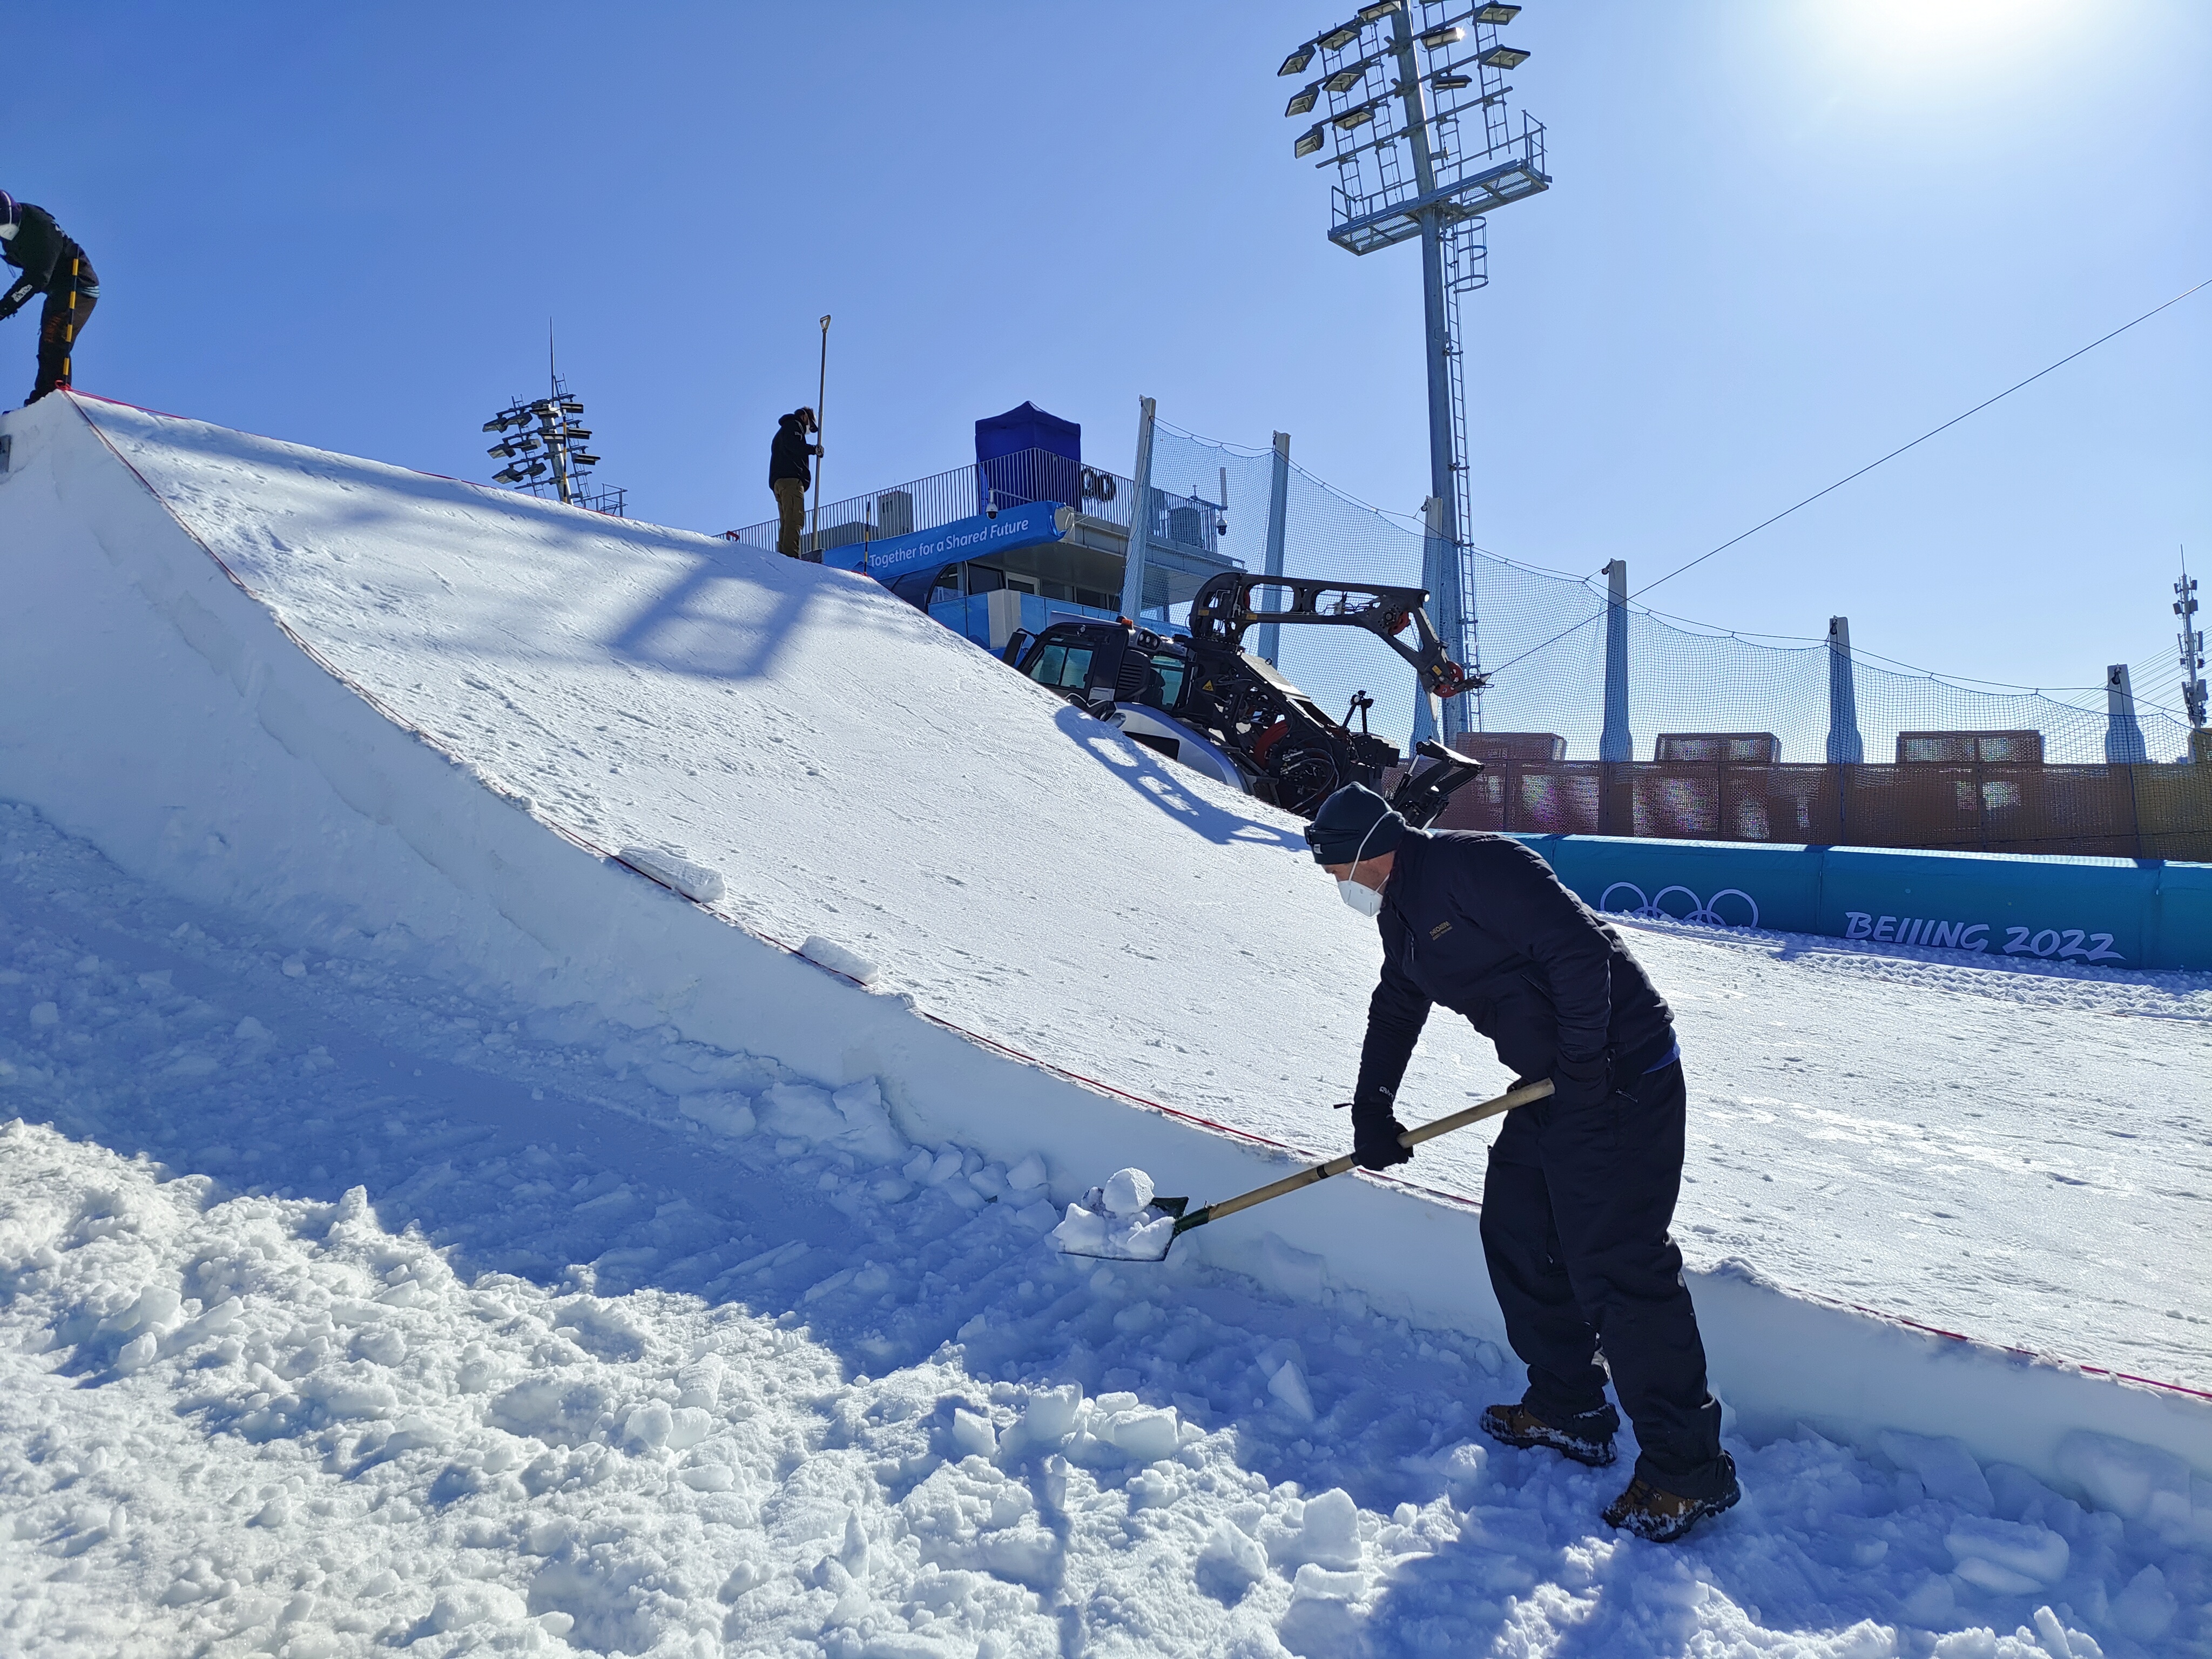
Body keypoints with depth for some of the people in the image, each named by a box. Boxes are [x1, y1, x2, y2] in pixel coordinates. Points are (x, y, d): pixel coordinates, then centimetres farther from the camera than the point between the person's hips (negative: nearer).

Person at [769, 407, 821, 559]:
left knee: (786, 522, 4)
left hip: (777, 482, 10)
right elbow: (792, 444, -14)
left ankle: (782, 555, -5)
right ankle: (791, 555, -31)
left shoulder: (783, 431, 35)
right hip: (791, 479, -10)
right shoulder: (794, 425, 6)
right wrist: (813, 449, -9)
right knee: (794, 519, -20)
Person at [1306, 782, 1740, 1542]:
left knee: (1616, 1265, -8)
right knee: (1515, 1237, 15)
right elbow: (1395, 1011, 24)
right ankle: (1568, 1408, 30)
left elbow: (1582, 949, -24)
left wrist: (1583, 1066, -22)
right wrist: (1373, 1109, 20)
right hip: (1550, 1086, 10)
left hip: (1622, 1076, -10)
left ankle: (1687, 1465, 6)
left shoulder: (1474, 865, -20)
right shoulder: (1401, 914, 12)